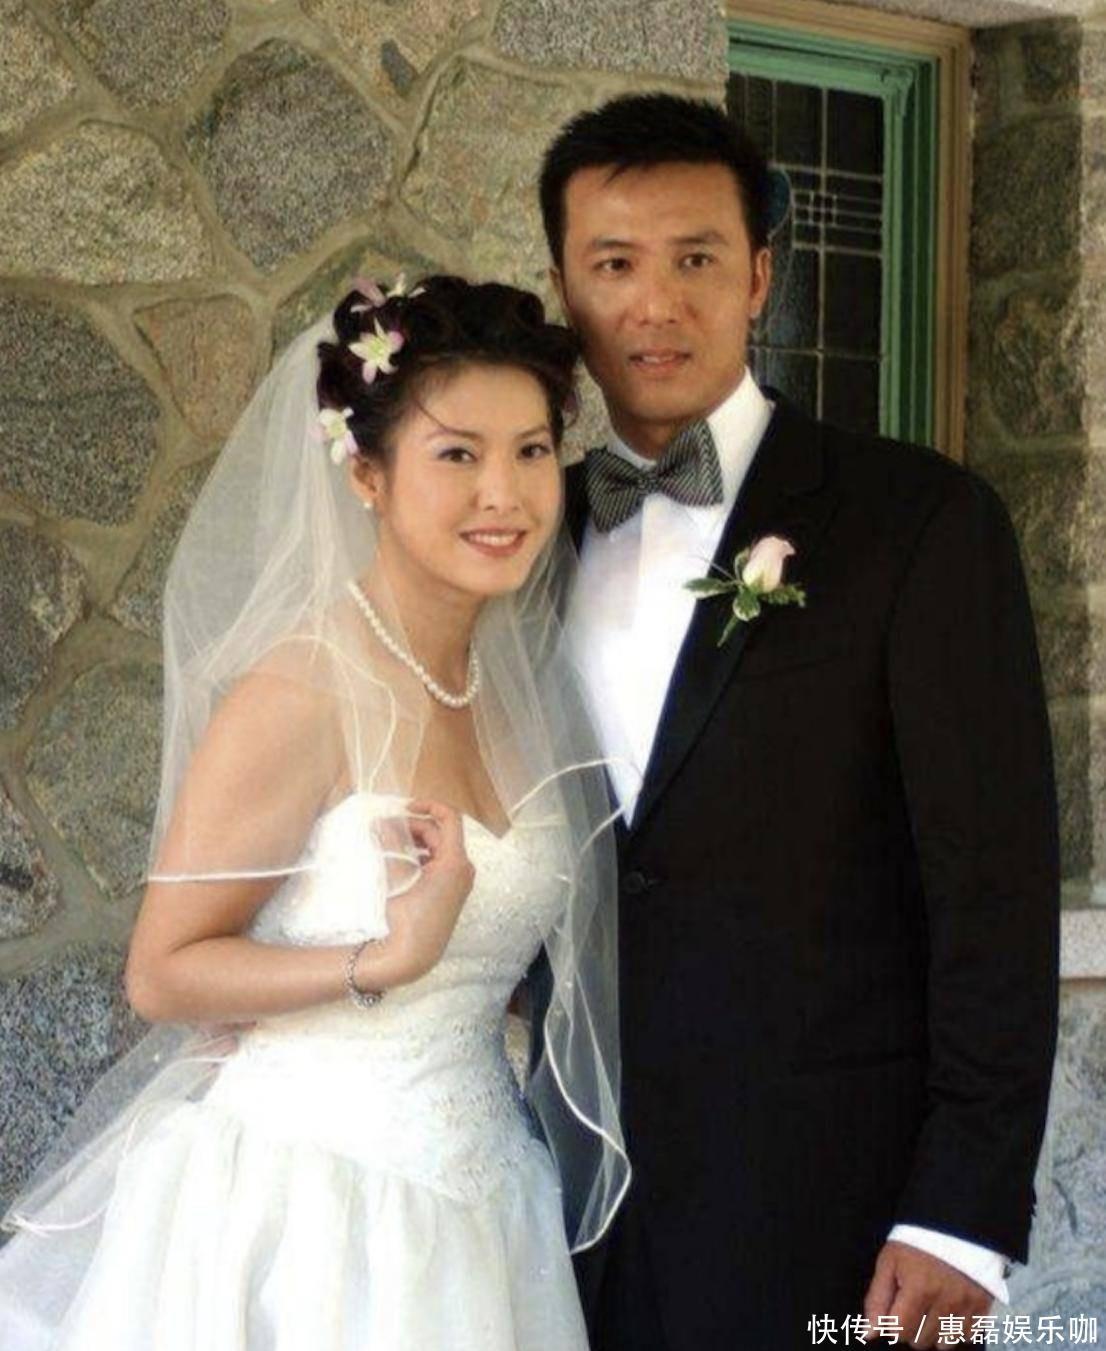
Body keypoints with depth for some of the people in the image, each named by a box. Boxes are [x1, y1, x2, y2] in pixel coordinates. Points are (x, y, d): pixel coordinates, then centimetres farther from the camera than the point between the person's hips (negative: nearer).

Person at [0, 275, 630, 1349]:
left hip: (474, 1200, 7)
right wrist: (385, 964, -25)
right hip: (303, 1209, -7)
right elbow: (162, 972, -15)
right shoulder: (302, 694, -18)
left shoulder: (516, 674, 4)